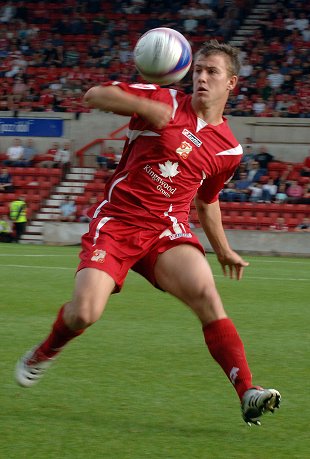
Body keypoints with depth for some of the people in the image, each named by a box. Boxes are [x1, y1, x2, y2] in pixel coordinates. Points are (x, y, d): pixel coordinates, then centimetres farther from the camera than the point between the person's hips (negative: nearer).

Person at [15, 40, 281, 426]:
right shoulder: (164, 102, 0)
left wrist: (223, 250, 29)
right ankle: (45, 352, 20)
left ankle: (247, 393, -30)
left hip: (167, 229, 2)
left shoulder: (228, 148, 10)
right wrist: (145, 107, -19)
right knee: (84, 313, -17)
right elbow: (94, 96, -4)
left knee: (205, 292, -27)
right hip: (115, 223, -2)